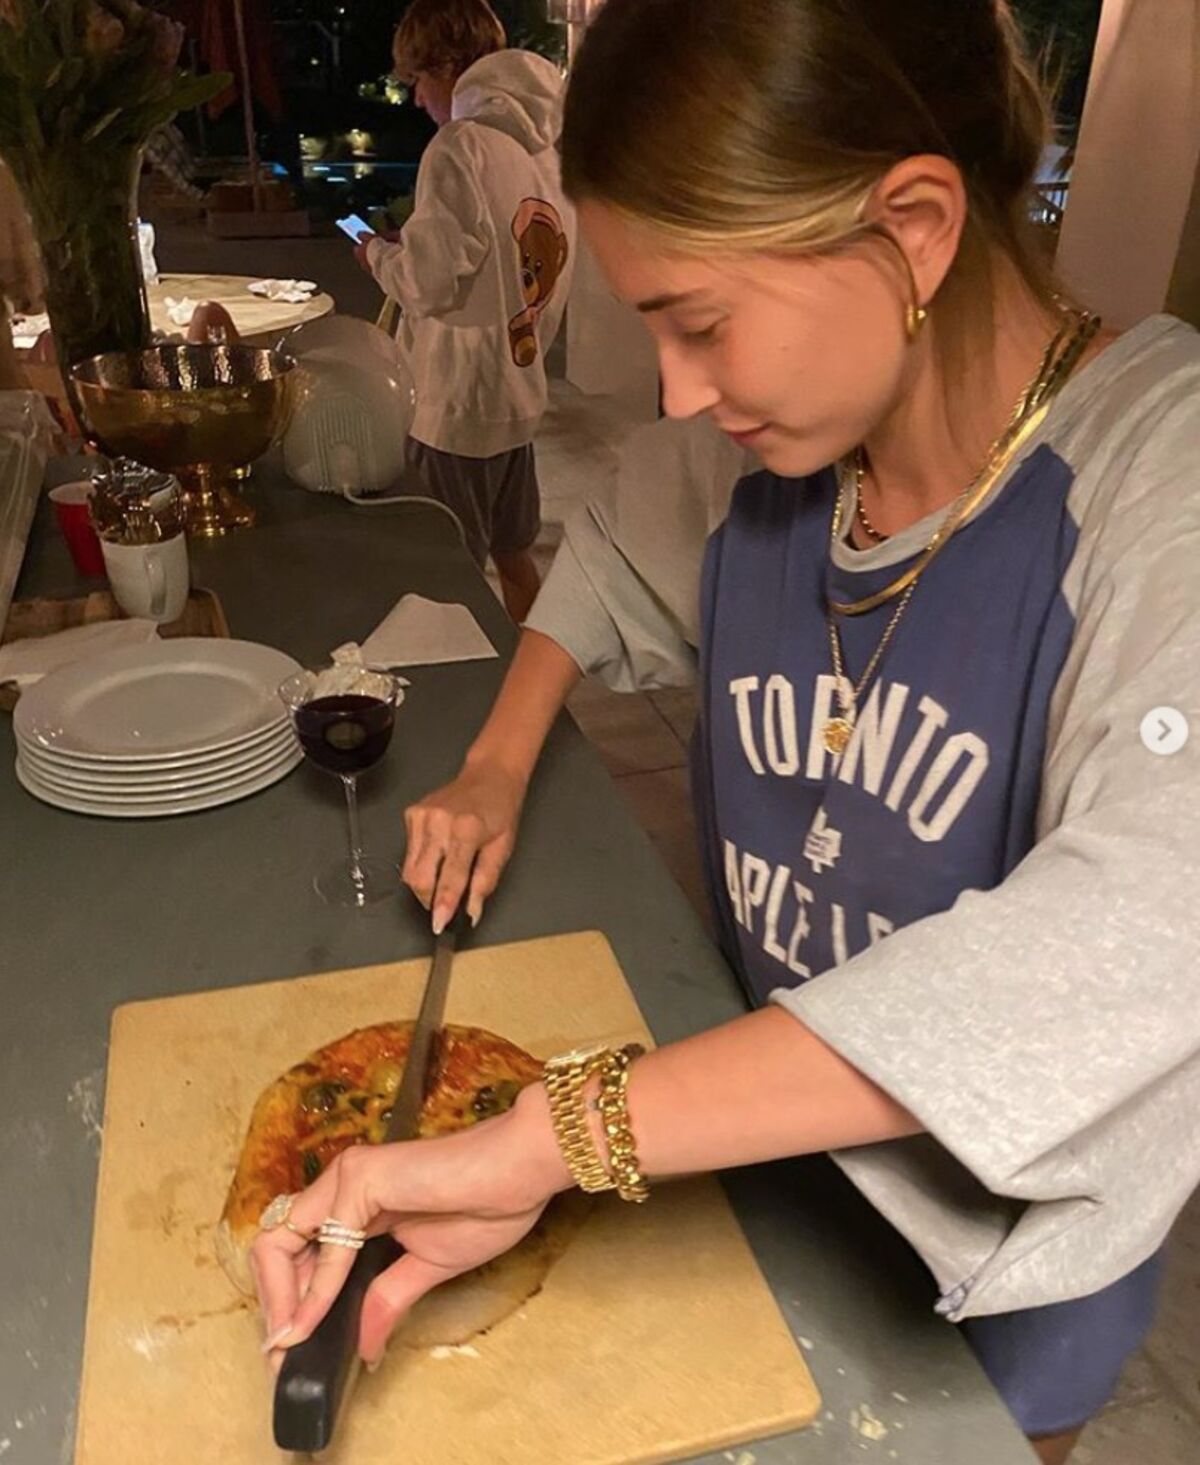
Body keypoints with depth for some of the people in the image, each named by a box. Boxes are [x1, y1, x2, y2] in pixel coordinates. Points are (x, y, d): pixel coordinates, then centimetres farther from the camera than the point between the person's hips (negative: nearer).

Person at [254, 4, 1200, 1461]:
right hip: (764, 1138, 4)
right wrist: (495, 772, -2)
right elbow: (609, 562, 11)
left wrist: (547, 1134, -45)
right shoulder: (776, 465, -11)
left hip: (1003, 1252, -3)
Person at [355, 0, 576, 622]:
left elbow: (431, 283, -18)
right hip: (520, 391, 8)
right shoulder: (546, 144, 8)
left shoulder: (460, 146, -16)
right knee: (511, 553, 19)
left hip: (457, 404, -8)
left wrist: (377, 254, -1)